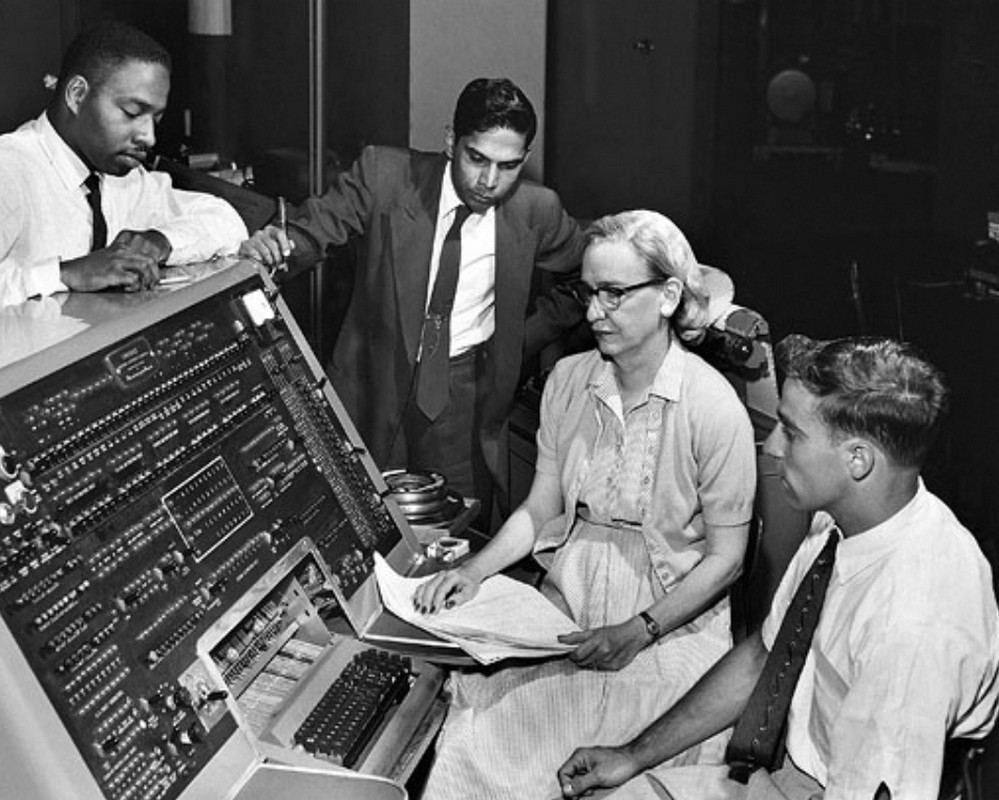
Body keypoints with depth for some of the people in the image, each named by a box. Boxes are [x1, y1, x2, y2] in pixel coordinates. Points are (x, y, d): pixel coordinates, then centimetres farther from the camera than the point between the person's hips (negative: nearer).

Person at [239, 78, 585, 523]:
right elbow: (313, 226, -11)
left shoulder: (537, 212, -4)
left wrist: (526, 338, 4)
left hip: (466, 399, 1)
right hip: (375, 382, 0)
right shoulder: (384, 175, -9)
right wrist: (272, 244, -33)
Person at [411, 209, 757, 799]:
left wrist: (640, 632, -16)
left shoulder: (713, 406, -11)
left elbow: (725, 557, -7)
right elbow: (539, 510, 12)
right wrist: (475, 570, -4)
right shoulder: (568, 380, 5)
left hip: (674, 617, -4)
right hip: (565, 605, 4)